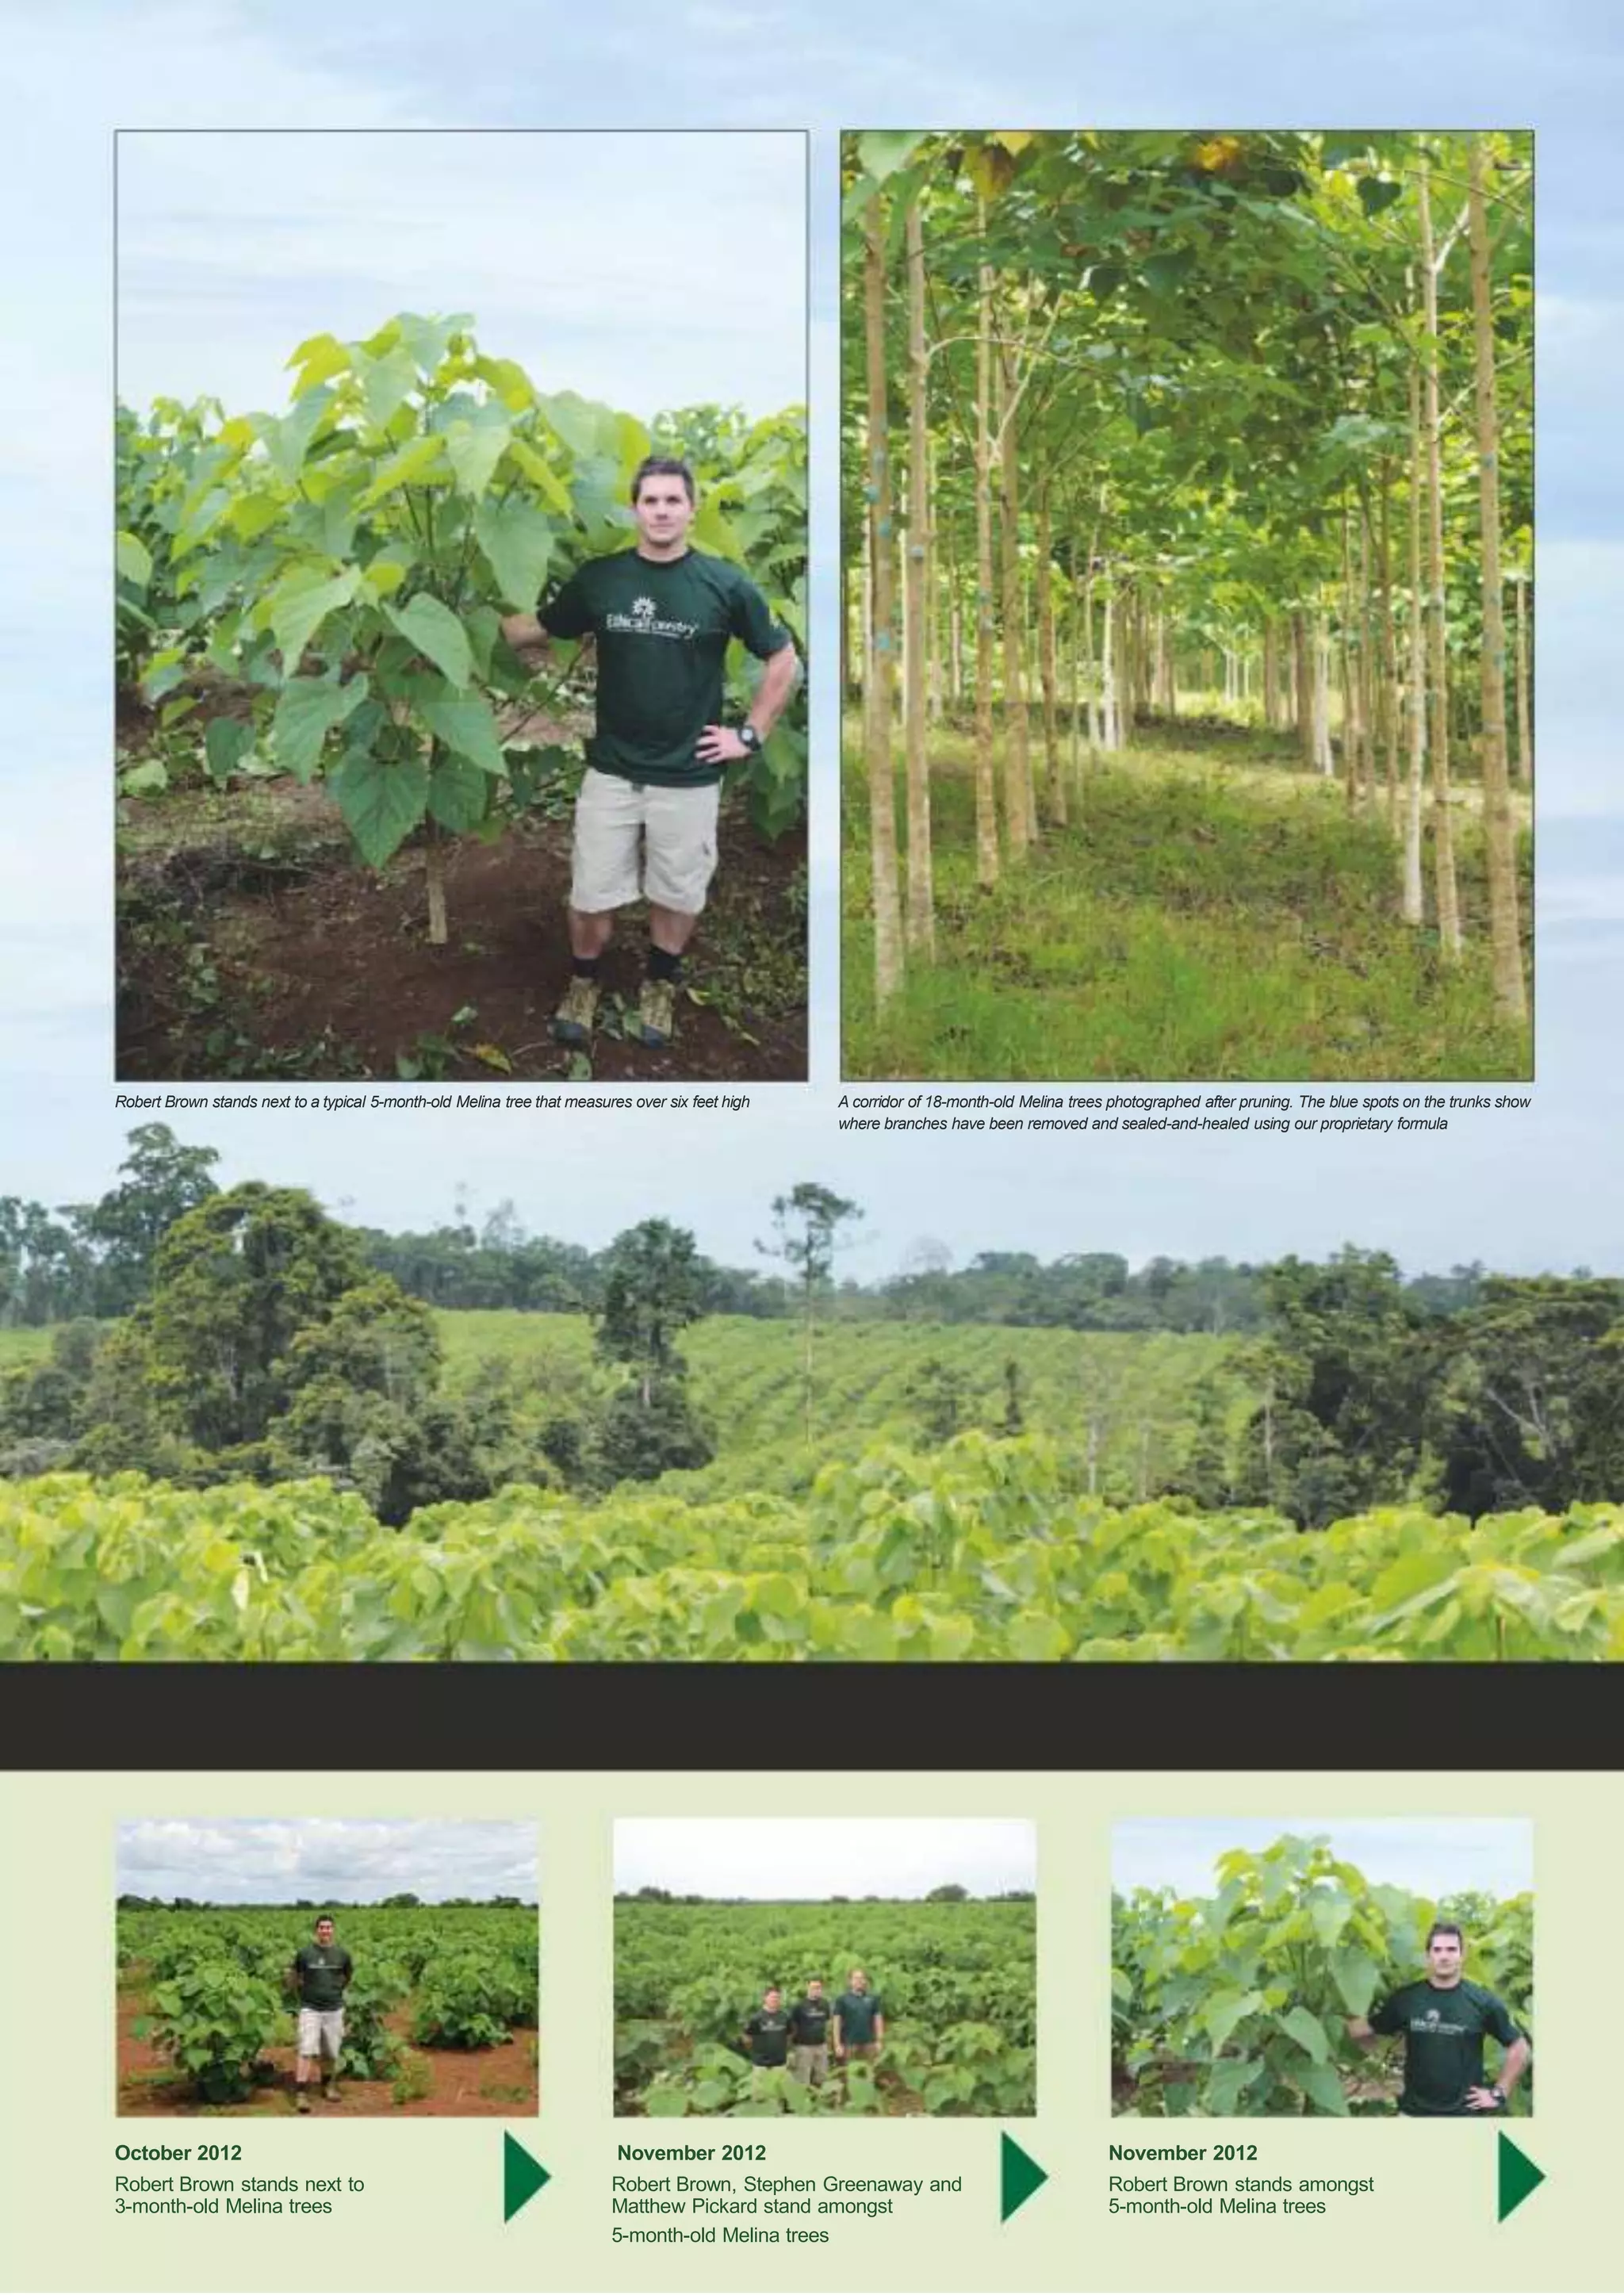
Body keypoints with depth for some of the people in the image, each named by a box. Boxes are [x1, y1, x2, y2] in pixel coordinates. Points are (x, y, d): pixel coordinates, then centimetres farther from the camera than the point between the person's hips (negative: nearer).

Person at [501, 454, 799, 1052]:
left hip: (688, 777, -1)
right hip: (611, 770, 1)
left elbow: (782, 659, 2)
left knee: (676, 896, 13)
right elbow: (534, 630, 9)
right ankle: (583, 984, 32)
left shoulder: (724, 584, -8)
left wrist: (751, 735, -1)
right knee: (591, 895, 7)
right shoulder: (598, 579, -3)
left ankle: (660, 988, 36)